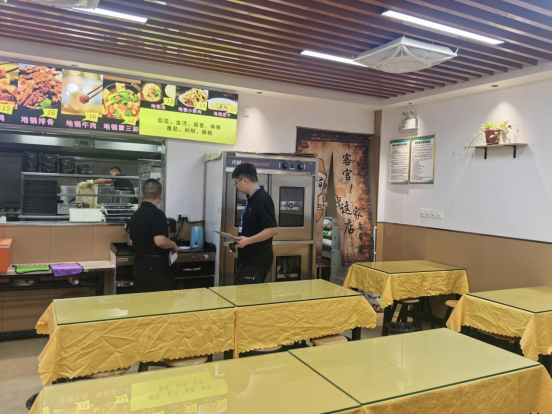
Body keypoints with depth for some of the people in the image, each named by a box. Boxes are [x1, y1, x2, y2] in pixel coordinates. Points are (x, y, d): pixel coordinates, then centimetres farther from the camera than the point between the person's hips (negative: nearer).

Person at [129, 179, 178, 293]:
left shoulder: (136, 214, 9)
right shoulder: (157, 214, -16)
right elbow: (160, 241, -26)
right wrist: (173, 245, -7)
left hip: (139, 263, 8)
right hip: (155, 265, -8)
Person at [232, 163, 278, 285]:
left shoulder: (262, 199, -17)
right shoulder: (251, 199, 12)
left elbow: (273, 229, -23)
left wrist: (248, 240, -23)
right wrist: (241, 239, 12)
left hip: (258, 260, -9)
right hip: (248, 258, 9)